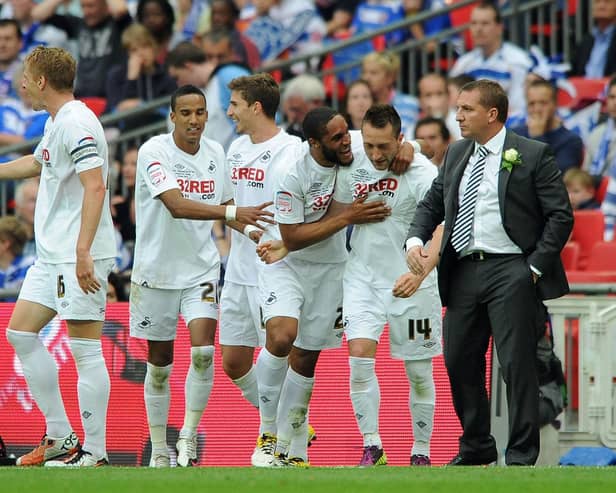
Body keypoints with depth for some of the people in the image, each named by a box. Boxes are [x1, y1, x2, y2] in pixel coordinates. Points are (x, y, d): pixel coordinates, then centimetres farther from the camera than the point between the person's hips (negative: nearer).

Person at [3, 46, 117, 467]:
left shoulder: (77, 123, -15)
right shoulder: (56, 123, 16)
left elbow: (95, 186, -24)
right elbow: (37, 163, 37)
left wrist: (83, 250, -30)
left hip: (80, 258, -10)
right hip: (51, 256, 10)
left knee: (85, 350, -8)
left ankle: (95, 451, -5)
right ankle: (60, 438, 11)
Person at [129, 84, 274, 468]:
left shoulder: (215, 152, 2)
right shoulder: (154, 152, -15)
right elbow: (177, 205, -29)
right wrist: (233, 212, -38)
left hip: (201, 268, 3)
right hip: (157, 270, -3)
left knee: (203, 352, -16)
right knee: (159, 363, 7)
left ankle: (189, 436, -2)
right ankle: (159, 450, 19)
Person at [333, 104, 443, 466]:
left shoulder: (422, 173, -18)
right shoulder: (351, 165, -4)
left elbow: (441, 230, -27)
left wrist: (419, 274, -43)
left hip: (412, 283, -3)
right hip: (363, 277, 3)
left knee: (419, 373, 4)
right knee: (359, 356, -14)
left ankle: (421, 453, 20)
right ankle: (372, 448, -5)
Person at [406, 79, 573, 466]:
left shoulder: (533, 155, -3)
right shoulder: (456, 154, 14)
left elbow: (561, 216, -4)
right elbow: (432, 203, 20)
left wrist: (536, 265, -10)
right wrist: (416, 238, 1)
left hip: (511, 271, -6)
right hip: (464, 271, 6)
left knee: (517, 364, -7)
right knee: (459, 362, 9)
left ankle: (521, 456, -2)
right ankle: (476, 446, 24)